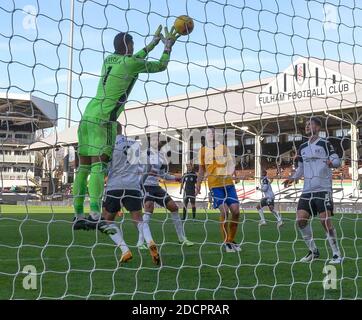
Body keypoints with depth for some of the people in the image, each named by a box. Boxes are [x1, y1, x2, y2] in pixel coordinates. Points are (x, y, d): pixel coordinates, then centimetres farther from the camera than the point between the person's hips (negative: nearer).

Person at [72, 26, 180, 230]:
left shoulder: (109, 59, 19)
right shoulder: (130, 63, -3)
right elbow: (161, 66, 9)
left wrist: (154, 42, 45)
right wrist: (168, 45, 25)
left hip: (87, 116, 8)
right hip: (103, 119, -8)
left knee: (84, 166, 6)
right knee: (98, 165, -17)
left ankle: (79, 216, 7)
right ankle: (95, 216, -27)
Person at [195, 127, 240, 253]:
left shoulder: (224, 148, 10)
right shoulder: (203, 150, 8)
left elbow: (231, 163, 7)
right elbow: (201, 170, 14)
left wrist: (231, 171, -15)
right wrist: (198, 185, 6)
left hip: (228, 183, 2)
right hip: (215, 184, -2)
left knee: (236, 211, -5)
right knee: (224, 211, -16)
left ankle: (231, 240, 13)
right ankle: (226, 242, -2)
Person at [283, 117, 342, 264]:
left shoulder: (324, 144, -1)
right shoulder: (302, 148, 15)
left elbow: (337, 160, -5)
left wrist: (332, 162, -27)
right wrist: (293, 178, 7)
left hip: (323, 188, -6)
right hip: (307, 190, 6)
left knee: (325, 220, -12)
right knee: (301, 219, -4)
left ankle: (337, 254, 0)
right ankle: (313, 251, 13)